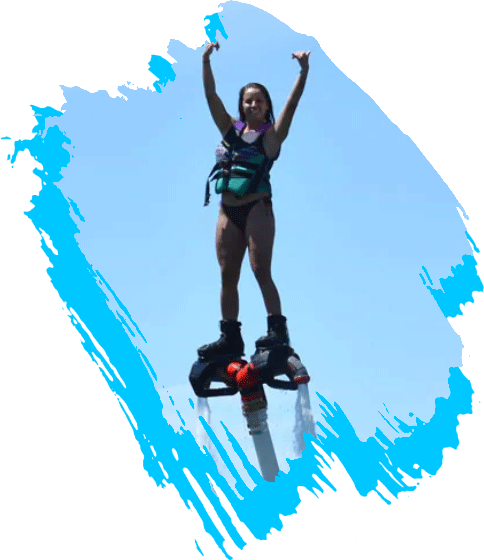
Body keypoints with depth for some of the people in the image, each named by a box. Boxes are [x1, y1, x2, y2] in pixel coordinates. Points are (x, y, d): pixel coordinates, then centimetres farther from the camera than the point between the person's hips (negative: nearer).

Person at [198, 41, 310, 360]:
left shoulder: (272, 134, 1)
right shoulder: (230, 129, 12)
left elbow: (292, 104, -11)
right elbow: (211, 96, 6)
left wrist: (304, 73, -23)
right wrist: (206, 62, -4)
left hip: (257, 209, -5)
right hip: (228, 212, 5)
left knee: (261, 271, -9)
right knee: (228, 276, 5)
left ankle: (278, 329, -3)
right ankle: (230, 337, 10)